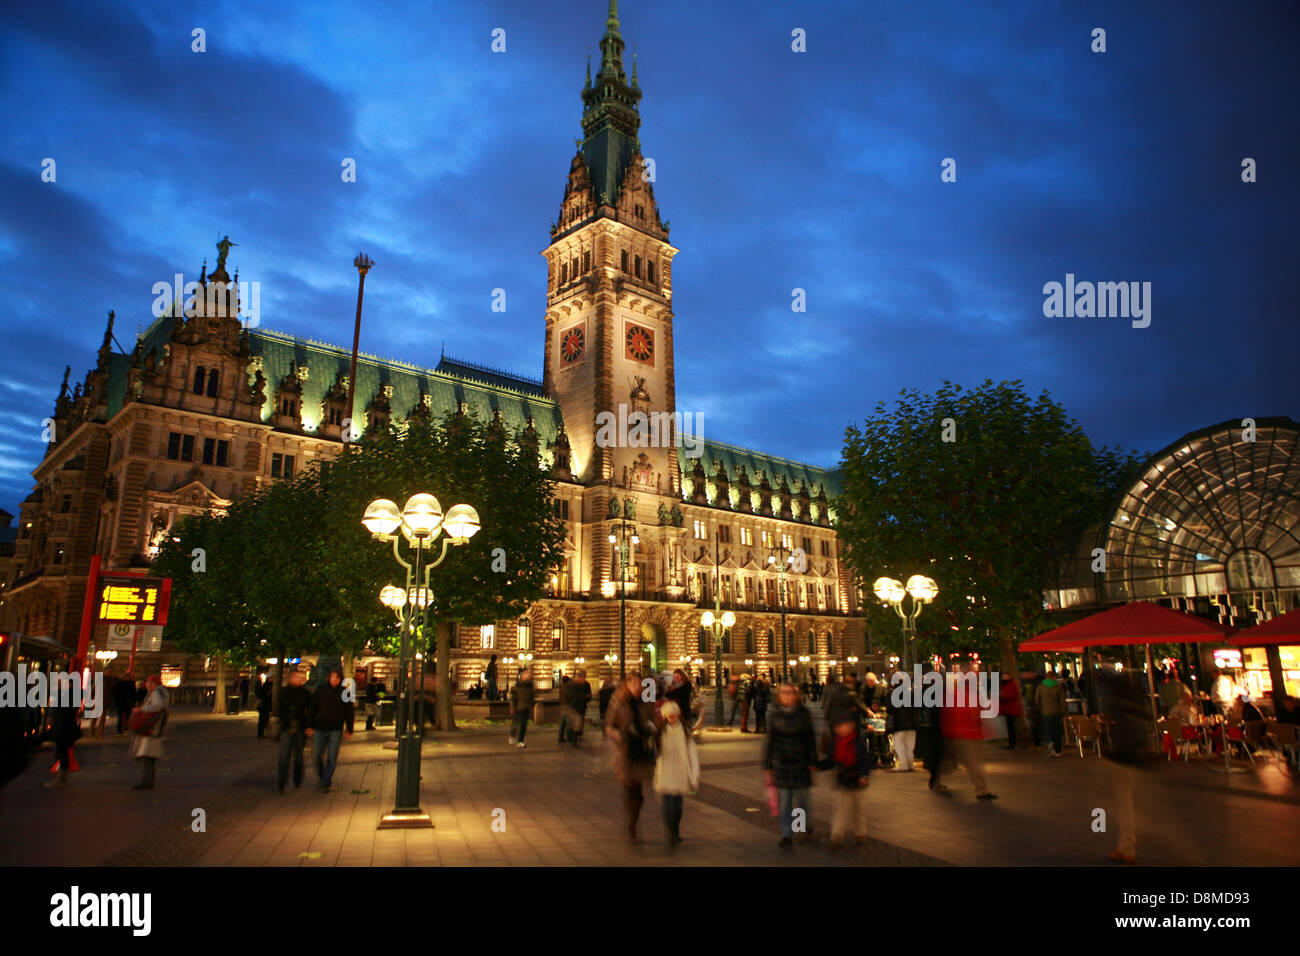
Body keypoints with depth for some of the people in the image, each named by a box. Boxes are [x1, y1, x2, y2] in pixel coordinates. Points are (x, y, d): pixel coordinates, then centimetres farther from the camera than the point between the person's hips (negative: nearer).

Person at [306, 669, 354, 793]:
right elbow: (311, 708, 2)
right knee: (318, 757, 5)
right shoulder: (321, 689, 0)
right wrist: (310, 726, -4)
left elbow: (349, 712, 4)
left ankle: (326, 784, 12)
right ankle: (322, 777, 30)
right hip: (320, 728, 1)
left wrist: (349, 730, 2)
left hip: (336, 730, -1)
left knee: (332, 759, 0)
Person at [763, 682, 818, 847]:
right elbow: (769, 741, 4)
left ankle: (803, 825, 33)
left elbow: (810, 739, 3)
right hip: (780, 763, 0)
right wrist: (767, 765, 4)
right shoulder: (775, 716, 0)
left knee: (801, 796, 8)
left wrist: (812, 762, 1)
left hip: (801, 762, 0)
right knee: (784, 799, 1)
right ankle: (786, 834, 9)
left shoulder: (803, 714, -2)